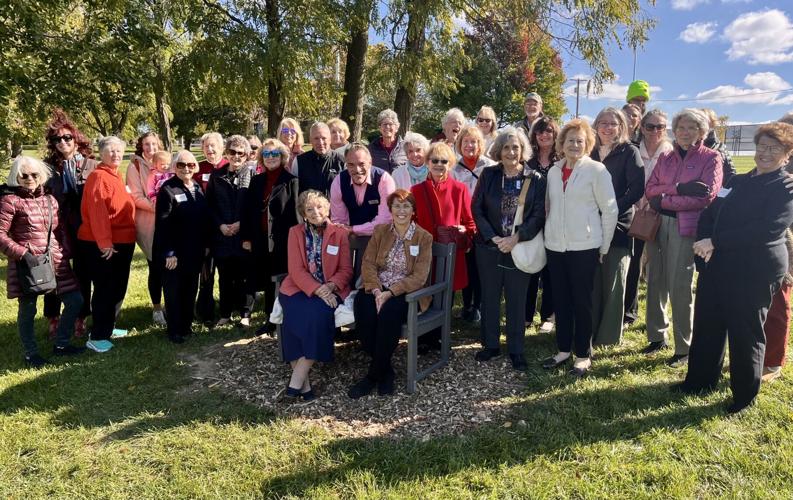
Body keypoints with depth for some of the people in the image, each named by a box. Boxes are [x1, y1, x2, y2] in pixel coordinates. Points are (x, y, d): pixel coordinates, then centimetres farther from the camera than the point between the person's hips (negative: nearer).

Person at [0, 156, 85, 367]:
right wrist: (22, 253, -19)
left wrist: (64, 251, 7)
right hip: (27, 263, -6)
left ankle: (61, 344, 25)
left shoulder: (49, 198, 12)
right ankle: (31, 354, 24)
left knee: (75, 300, 6)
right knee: (27, 309, 6)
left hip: (55, 261, 6)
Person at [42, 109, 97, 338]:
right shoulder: (48, 166, 2)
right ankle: (53, 319, 23)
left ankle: (80, 319, 24)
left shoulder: (91, 165, 0)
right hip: (56, 228, 1)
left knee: (83, 274, 10)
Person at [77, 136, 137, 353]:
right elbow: (97, 211, -22)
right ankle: (97, 337, 5)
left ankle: (107, 327, 29)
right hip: (103, 245, -9)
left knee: (118, 288, 16)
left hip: (121, 242, 9)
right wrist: (104, 242, -26)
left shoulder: (115, 176, 15)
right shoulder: (99, 176, -13)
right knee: (105, 290, -4)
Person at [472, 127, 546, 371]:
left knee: (517, 300, 5)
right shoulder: (488, 175, 1)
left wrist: (516, 238, -17)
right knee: (489, 297, 10)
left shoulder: (535, 179, -2)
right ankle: (490, 344, 24)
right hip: (489, 247, 2)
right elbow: (477, 209, -2)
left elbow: (538, 215, -6)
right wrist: (492, 237, -11)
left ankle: (516, 350, 18)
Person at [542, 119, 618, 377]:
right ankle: (563, 349, 25)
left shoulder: (596, 170, -5)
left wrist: (604, 246, -2)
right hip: (555, 246, 5)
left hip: (584, 247, -4)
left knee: (582, 301, 3)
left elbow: (610, 209, -3)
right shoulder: (554, 171, 9)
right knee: (560, 300, 11)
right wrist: (550, 233, 11)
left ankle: (583, 355, 16)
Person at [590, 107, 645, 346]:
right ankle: (590, 331, 18)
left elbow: (637, 189, -10)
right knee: (592, 280, 6)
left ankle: (609, 335, 12)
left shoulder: (629, 152, 0)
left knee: (613, 282, 2)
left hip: (618, 225, -4)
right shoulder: (591, 152, 12)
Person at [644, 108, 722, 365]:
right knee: (655, 282, 9)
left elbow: (706, 196, -11)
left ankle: (684, 347, 12)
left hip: (686, 227, -4)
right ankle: (657, 336, 24)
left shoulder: (711, 158, 1)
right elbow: (649, 190, 2)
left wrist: (664, 201, -9)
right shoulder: (665, 158, 14)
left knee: (680, 287, -2)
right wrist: (679, 188, -14)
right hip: (657, 224, 5)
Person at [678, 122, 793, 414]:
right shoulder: (738, 182, 14)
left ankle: (745, 395, 23)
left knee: (745, 332, 5)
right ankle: (701, 379, 30)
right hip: (717, 265, 6)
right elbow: (709, 214, 13)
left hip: (755, 271, -6)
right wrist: (704, 243, -8)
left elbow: (768, 229, -21)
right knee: (707, 324, 13)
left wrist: (715, 242, -22)